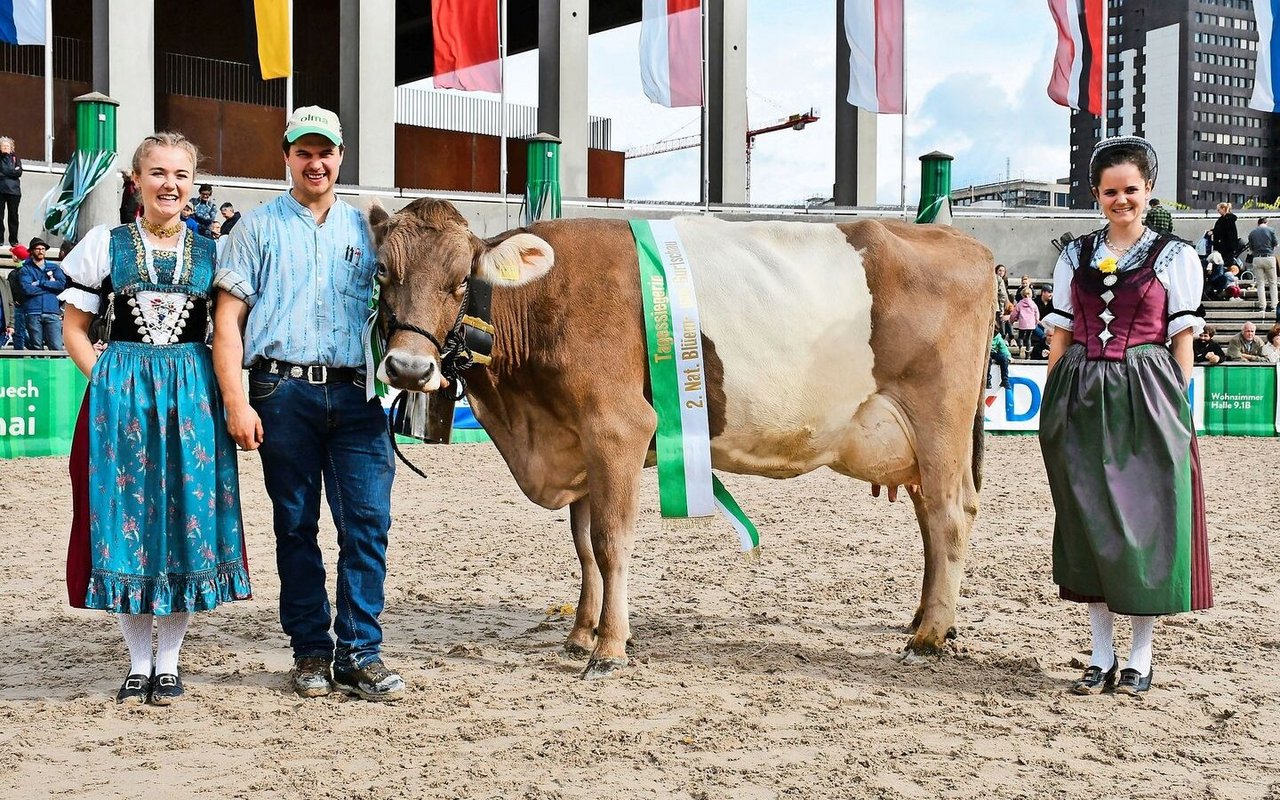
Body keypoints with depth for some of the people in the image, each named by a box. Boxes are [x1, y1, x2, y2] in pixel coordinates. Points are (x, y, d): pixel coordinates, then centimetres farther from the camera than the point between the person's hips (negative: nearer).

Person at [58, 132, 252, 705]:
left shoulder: (211, 252, 8)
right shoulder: (105, 243, 4)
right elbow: (75, 327, 6)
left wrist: (223, 393, -2)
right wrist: (109, 381, -6)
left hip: (192, 396, 1)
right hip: (119, 396, -1)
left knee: (188, 518, 2)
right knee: (125, 521, 1)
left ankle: (168, 663, 14)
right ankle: (137, 663, 15)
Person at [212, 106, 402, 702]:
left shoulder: (365, 229, 16)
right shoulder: (258, 227, 8)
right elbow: (227, 321, 2)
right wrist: (236, 403, -8)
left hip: (356, 393, 2)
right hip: (284, 391, -1)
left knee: (368, 521, -5)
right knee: (296, 525, 4)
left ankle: (359, 654, 2)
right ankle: (310, 651, 15)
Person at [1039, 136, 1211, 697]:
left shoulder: (1175, 256, 4)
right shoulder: (1075, 257, 12)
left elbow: (1182, 341, 2)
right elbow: (1060, 338, 12)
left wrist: (1176, 408, -6)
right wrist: (1055, 407, 4)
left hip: (1146, 401, -3)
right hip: (1082, 400, 3)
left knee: (1146, 521, -2)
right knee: (1089, 522, 5)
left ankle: (1140, 658, 10)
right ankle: (1101, 656, 14)